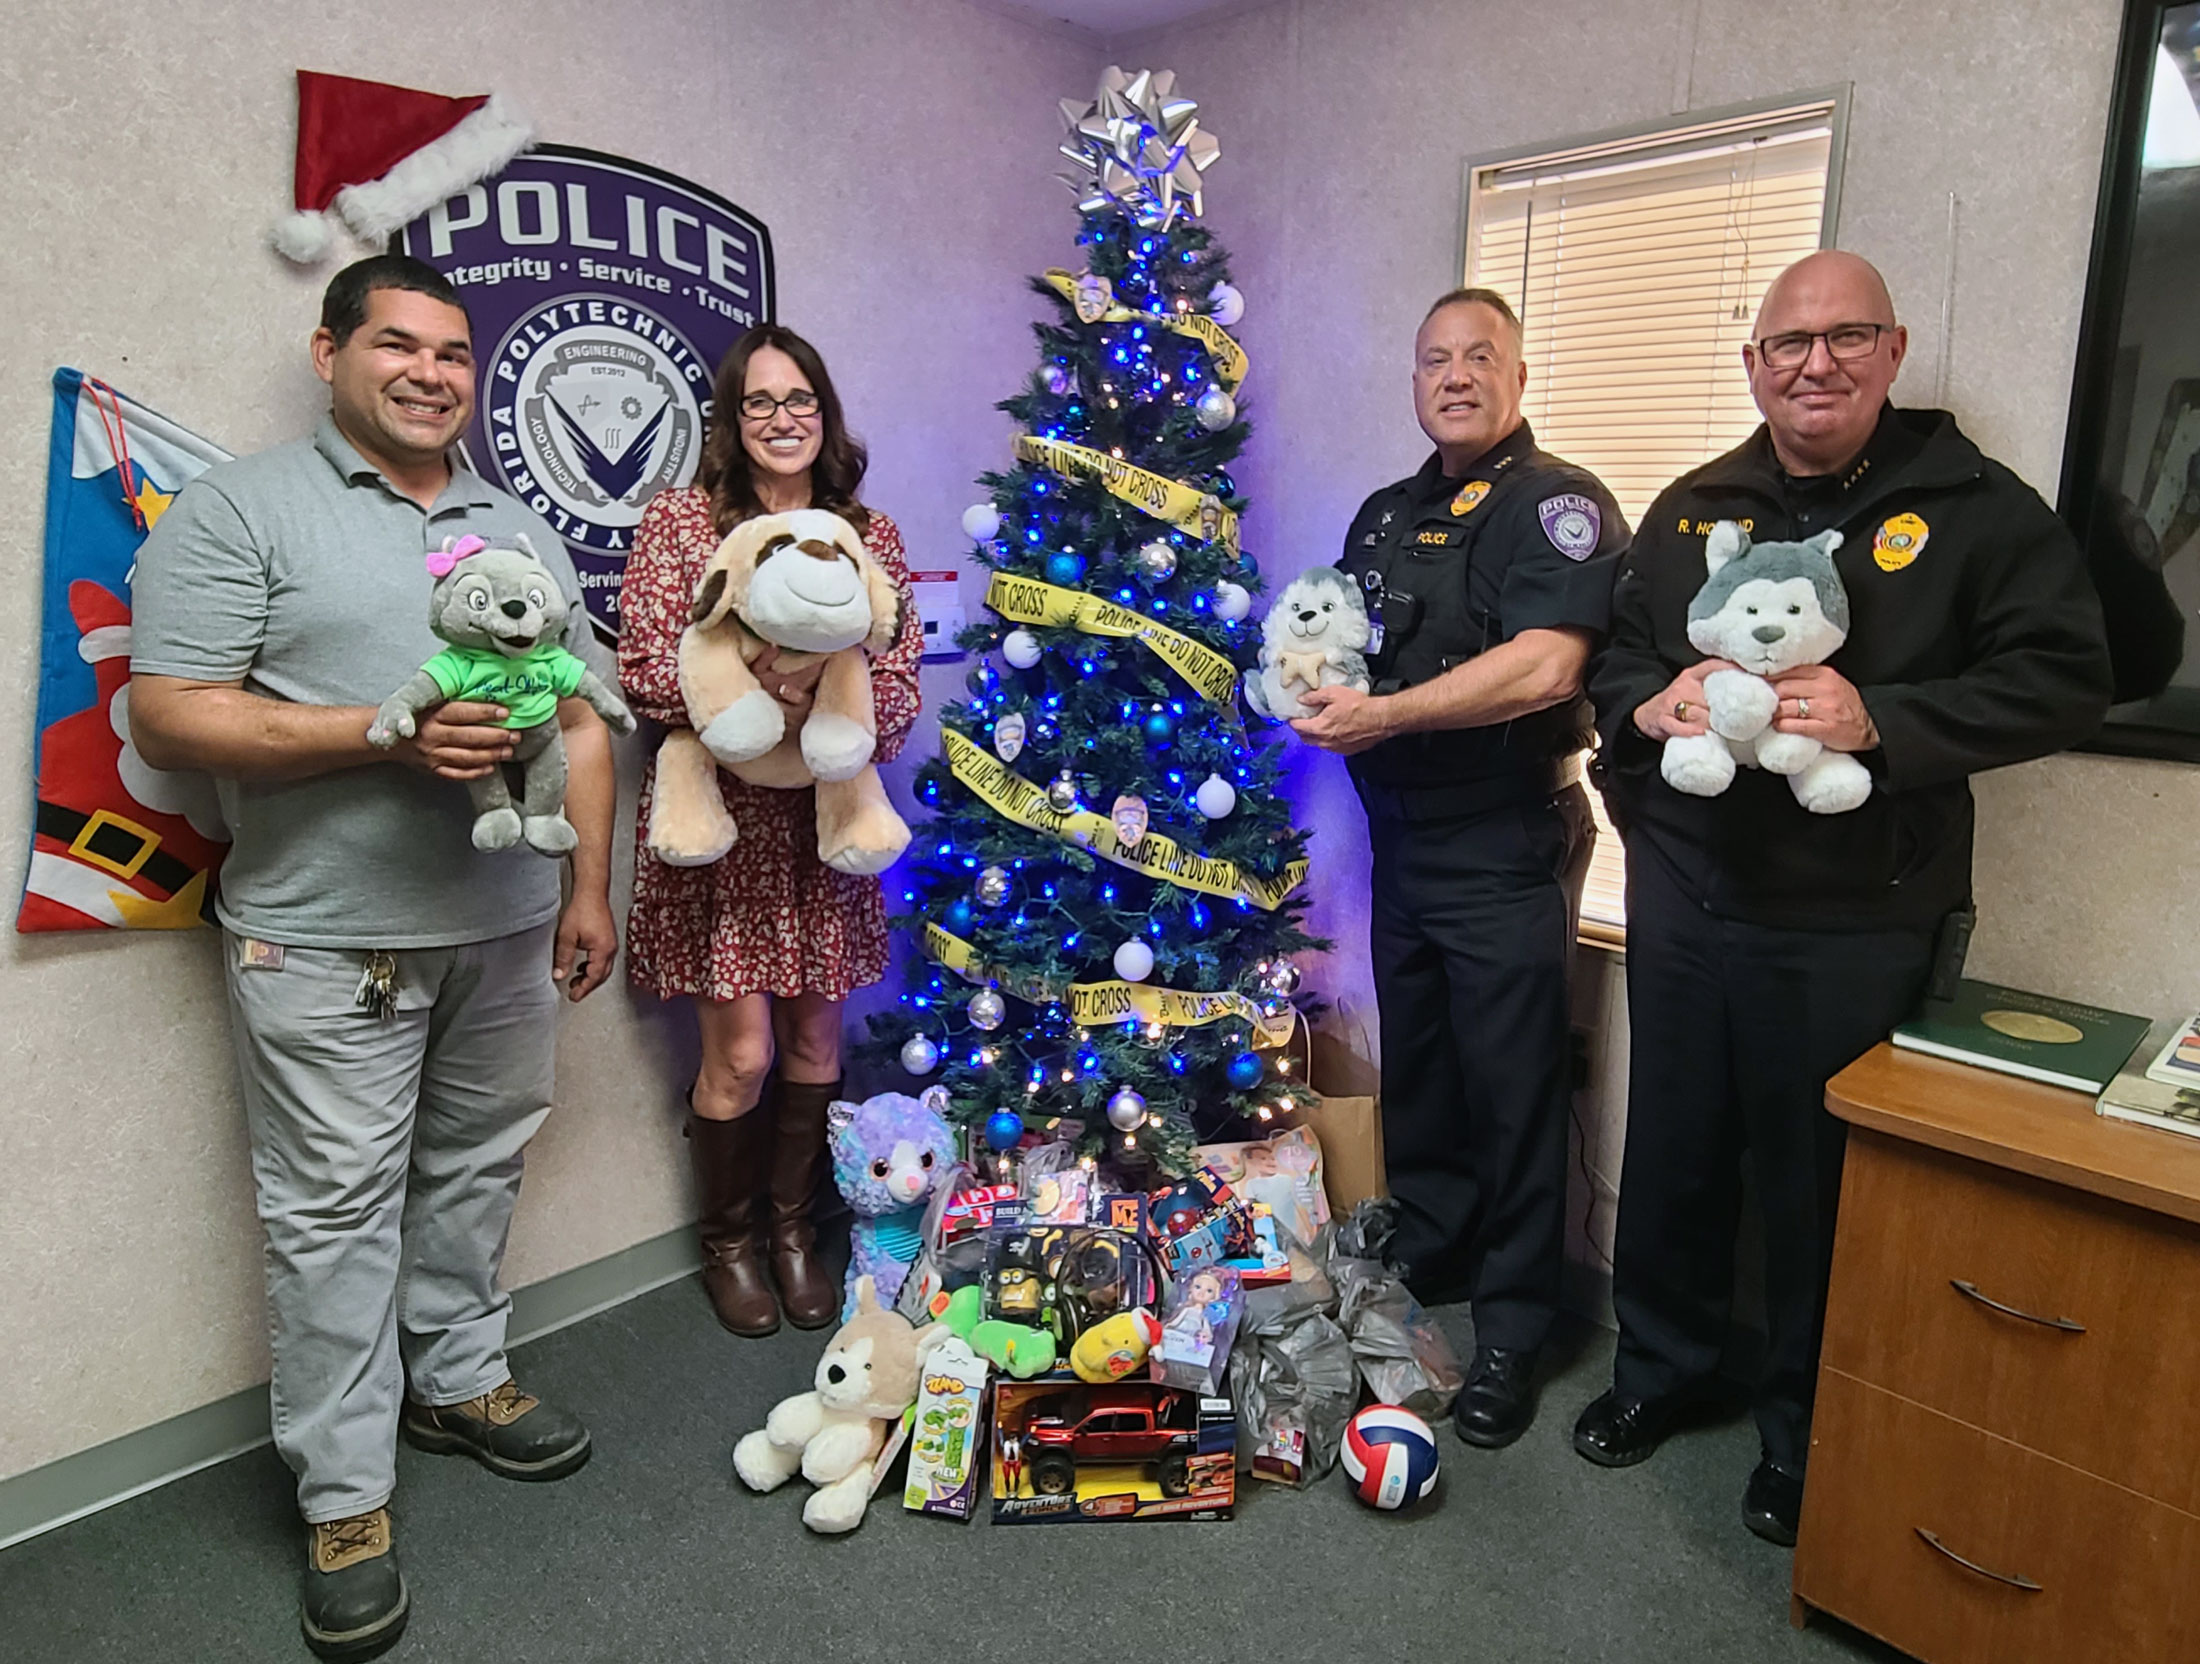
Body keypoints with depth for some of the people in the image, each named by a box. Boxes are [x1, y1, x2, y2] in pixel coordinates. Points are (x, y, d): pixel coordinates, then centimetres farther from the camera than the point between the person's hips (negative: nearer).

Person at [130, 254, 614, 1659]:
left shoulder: (523, 530, 13)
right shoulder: (242, 511, -3)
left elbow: (580, 725, 14)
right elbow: (170, 716, -11)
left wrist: (590, 889, 9)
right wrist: (390, 734, -21)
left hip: (505, 929, 5)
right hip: (327, 941, -5)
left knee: (477, 1172, 17)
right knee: (337, 1213, 3)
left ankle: (459, 1382, 37)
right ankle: (347, 1500, 18)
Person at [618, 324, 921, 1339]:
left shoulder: (869, 533, 7)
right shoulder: (680, 520, -2)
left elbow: (901, 677, 3)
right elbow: (643, 670, -9)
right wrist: (749, 684, -25)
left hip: (824, 816, 4)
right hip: (722, 815, -3)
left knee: (815, 1035, 11)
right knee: (740, 1051, 0)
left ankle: (791, 1227, 34)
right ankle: (727, 1241, 27)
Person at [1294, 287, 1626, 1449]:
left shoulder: (1557, 503, -9)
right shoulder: (1386, 513, 16)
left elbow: (1543, 665, -23)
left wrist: (1384, 715, -21)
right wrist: (1315, 685, 0)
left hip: (1507, 847, -7)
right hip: (1401, 839, 8)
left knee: (1512, 1090, 1)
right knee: (1413, 1071, 17)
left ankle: (1511, 1333, 15)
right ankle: (1422, 1269, 35)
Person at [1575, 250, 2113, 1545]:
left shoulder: (1977, 508, -2)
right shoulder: (1693, 511, 10)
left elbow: (2067, 676, -8)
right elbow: (1608, 657, 15)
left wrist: (1881, 721, -21)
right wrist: (1649, 705, -8)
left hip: (1853, 925, -3)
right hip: (1684, 898, 4)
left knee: (1821, 1179, 10)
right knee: (1674, 1148, 16)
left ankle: (1805, 1429, 33)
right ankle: (1662, 1364, 38)